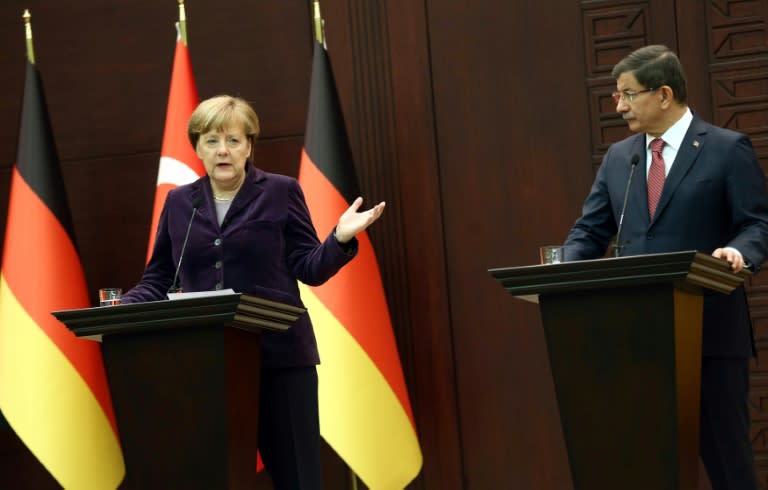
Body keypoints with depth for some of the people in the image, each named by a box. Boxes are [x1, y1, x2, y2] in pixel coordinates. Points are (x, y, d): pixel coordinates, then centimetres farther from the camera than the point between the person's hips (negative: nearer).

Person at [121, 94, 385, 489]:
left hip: (278, 354, -3)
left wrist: (340, 239, -17)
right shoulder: (179, 202, 12)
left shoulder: (281, 192, 3)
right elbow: (158, 279, 13)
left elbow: (309, 270, 0)